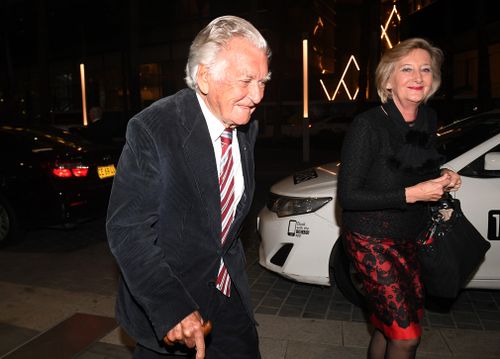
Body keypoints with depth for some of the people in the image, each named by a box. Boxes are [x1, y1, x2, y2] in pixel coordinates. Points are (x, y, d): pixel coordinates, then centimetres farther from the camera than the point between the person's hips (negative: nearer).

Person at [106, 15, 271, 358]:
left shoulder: (248, 129, -2)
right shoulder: (151, 129, -23)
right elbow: (127, 229, -23)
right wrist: (170, 308, -28)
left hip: (228, 288, 5)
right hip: (161, 299, -5)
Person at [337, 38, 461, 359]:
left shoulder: (429, 119, 2)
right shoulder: (368, 125, -20)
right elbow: (348, 196, -20)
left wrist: (442, 176, -1)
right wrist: (411, 194, -23)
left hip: (409, 239, 7)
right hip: (371, 240, -7)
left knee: (388, 325, 16)